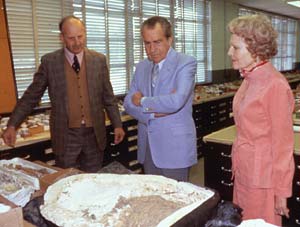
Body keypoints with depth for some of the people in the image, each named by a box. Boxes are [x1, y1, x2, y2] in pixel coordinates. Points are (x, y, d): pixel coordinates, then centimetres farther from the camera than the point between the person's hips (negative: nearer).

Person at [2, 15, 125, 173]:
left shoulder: (99, 60, 1)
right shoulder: (49, 62, -3)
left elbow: (108, 97, 6)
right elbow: (31, 97, 2)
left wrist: (117, 125, 4)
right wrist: (12, 125, -5)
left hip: (94, 134, 1)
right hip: (66, 136, -1)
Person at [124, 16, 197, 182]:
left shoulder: (186, 63, -9)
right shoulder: (141, 67, 10)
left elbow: (176, 102, -23)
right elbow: (128, 103, 4)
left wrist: (142, 102, -9)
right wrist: (154, 112, -13)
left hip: (174, 148, -5)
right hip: (147, 148, 6)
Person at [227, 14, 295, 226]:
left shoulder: (275, 85, -19)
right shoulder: (249, 80, 6)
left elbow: (283, 144, -16)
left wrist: (281, 191, -11)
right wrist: (238, 165, 15)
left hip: (263, 176, -8)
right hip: (243, 172, 8)